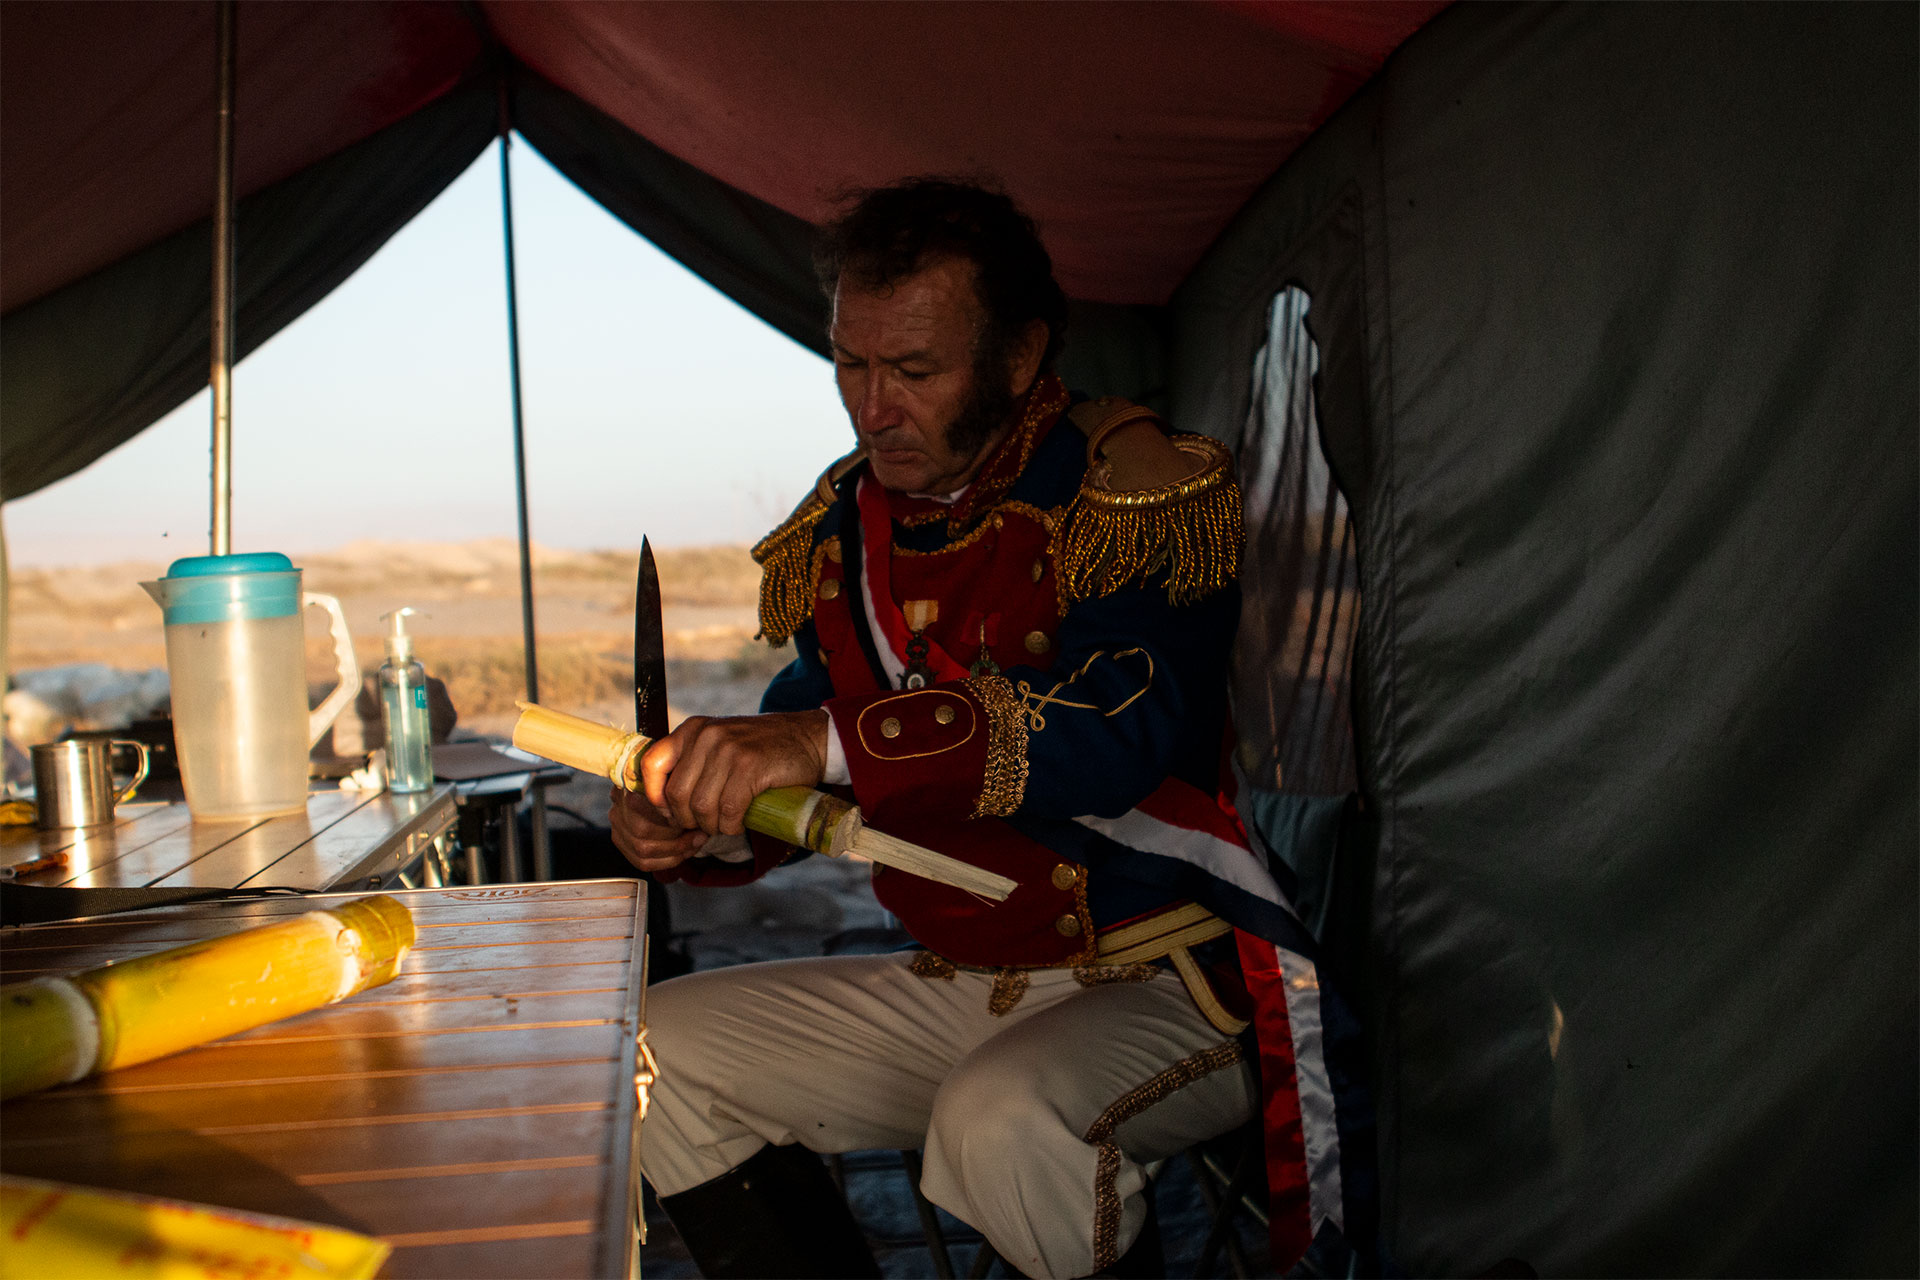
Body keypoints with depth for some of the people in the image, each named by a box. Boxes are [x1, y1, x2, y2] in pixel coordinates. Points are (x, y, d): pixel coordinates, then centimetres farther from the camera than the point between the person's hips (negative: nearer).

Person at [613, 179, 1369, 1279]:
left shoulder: (1135, 486, -14)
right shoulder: (847, 524, 6)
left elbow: (1118, 734, -31)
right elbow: (800, 794, 13)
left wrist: (829, 740, -38)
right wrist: (696, 823, -11)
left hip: (1177, 989, -7)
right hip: (964, 984, 7)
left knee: (1004, 1123, -36)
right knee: (665, 1047, -1)